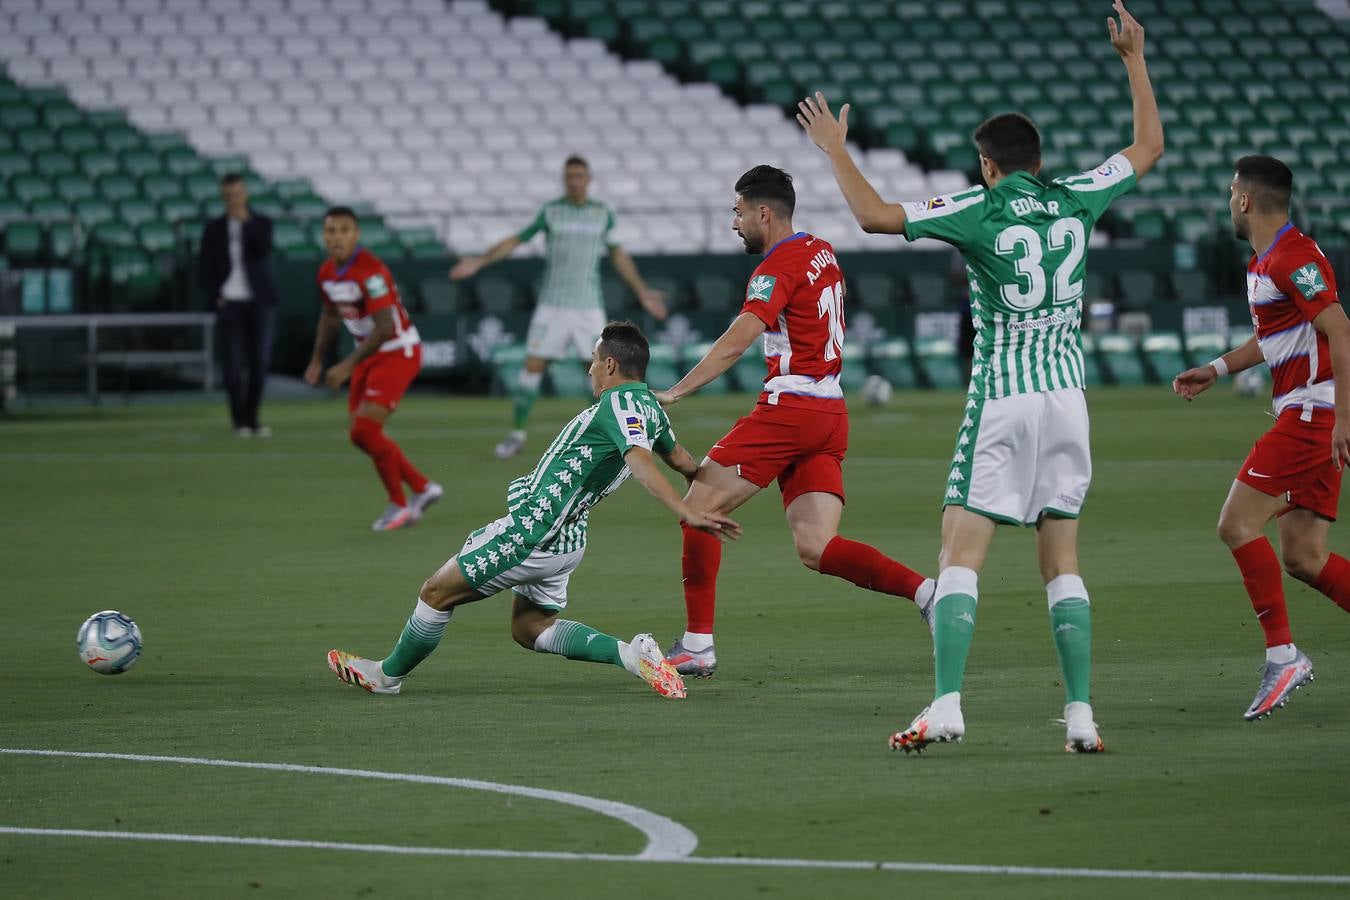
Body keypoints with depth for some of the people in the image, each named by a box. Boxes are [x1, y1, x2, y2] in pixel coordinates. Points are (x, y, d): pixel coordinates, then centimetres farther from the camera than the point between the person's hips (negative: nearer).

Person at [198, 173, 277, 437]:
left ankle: (253, 419, 8)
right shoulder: (214, 229, 8)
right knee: (234, 363, -8)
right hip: (229, 303, 0)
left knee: (259, 361, -2)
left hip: (258, 302, 0)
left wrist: (245, 221, -15)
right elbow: (205, 269, 8)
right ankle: (240, 421, 0)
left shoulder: (261, 224, 7)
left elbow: (263, 251, -13)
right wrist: (215, 297, -5)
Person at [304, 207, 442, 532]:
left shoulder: (370, 271, -25)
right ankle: (423, 488, 22)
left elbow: (384, 328, -28)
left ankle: (399, 505, 0)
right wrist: (317, 360, 14)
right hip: (369, 355, 9)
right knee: (362, 435, 7)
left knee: (364, 429, -16)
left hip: (399, 352, -9)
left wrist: (347, 366, -28)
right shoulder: (327, 273, 2)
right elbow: (329, 317, 20)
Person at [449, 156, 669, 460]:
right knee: (533, 366, -6)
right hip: (552, 305, -1)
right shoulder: (550, 211, 2)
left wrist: (642, 291, 18)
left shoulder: (603, 213, 7)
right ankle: (517, 433, 4)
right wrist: (478, 262, -4)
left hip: (589, 306, 1)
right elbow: (515, 241, 6)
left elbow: (618, 255, 18)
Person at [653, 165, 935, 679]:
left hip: (790, 408, -8)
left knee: (699, 508, 0)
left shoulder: (777, 269, -11)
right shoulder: (821, 253, 15)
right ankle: (924, 590, -15)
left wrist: (674, 394, -25)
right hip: (831, 416, 8)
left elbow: (735, 343, -23)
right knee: (815, 549, 2)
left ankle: (697, 646, 0)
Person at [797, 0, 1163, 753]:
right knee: (1062, 562, 8)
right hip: (1066, 390, 4)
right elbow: (1149, 147, 19)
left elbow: (875, 215, -11)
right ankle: (1082, 714, 1)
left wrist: (835, 149, 2)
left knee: (961, 551, -3)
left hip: (1002, 396, -4)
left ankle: (947, 706, -15)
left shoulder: (978, 211, -7)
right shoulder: (1075, 200, 4)